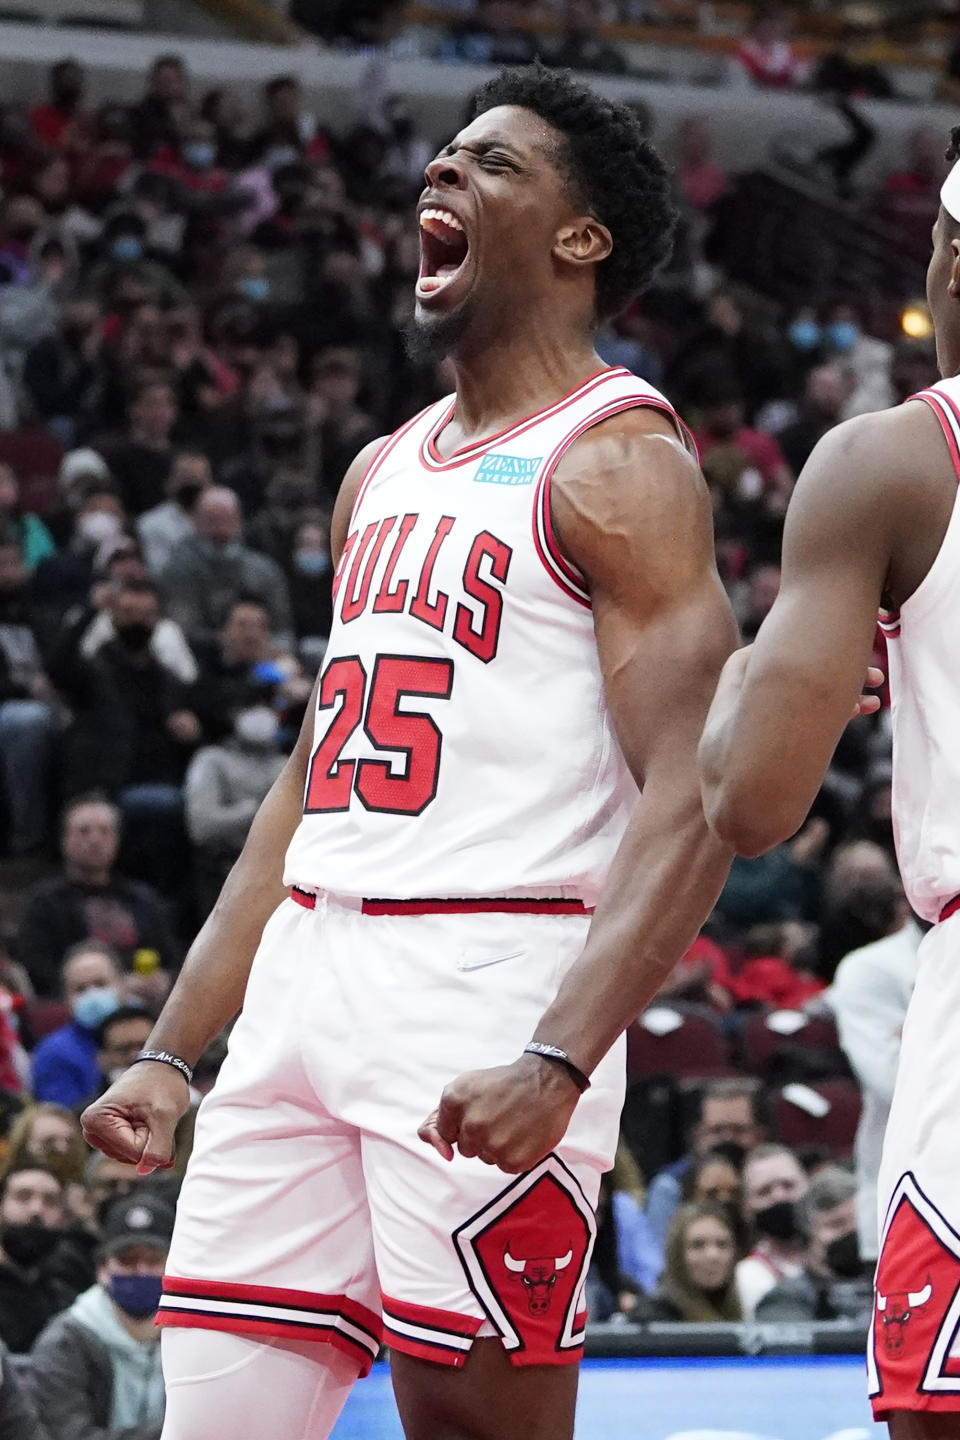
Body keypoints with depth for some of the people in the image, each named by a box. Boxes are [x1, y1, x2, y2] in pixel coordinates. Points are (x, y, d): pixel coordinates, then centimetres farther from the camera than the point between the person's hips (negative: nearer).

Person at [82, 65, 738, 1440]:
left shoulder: (617, 462, -5)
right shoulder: (382, 472, 20)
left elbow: (696, 803, -14)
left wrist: (561, 1063, -27)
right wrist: (172, 1050, 18)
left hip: (486, 988, -8)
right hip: (307, 985, 8)